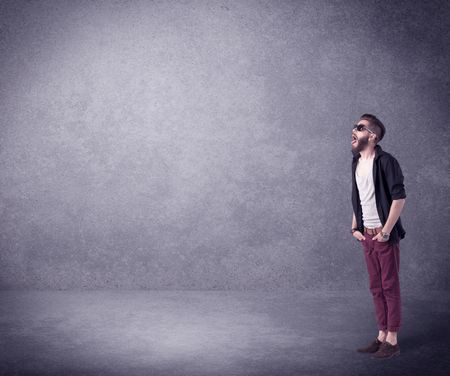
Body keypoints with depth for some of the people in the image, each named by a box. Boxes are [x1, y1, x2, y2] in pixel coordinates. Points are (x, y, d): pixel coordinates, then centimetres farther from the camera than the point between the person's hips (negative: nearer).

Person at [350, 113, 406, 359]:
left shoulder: (385, 161, -13)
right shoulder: (356, 163, 10)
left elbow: (399, 197, -17)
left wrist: (386, 231, -17)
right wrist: (355, 228, 12)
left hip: (384, 235, -7)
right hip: (366, 235, 7)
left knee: (389, 286, 1)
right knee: (376, 288, 13)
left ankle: (392, 340, 10)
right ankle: (382, 336, 23)